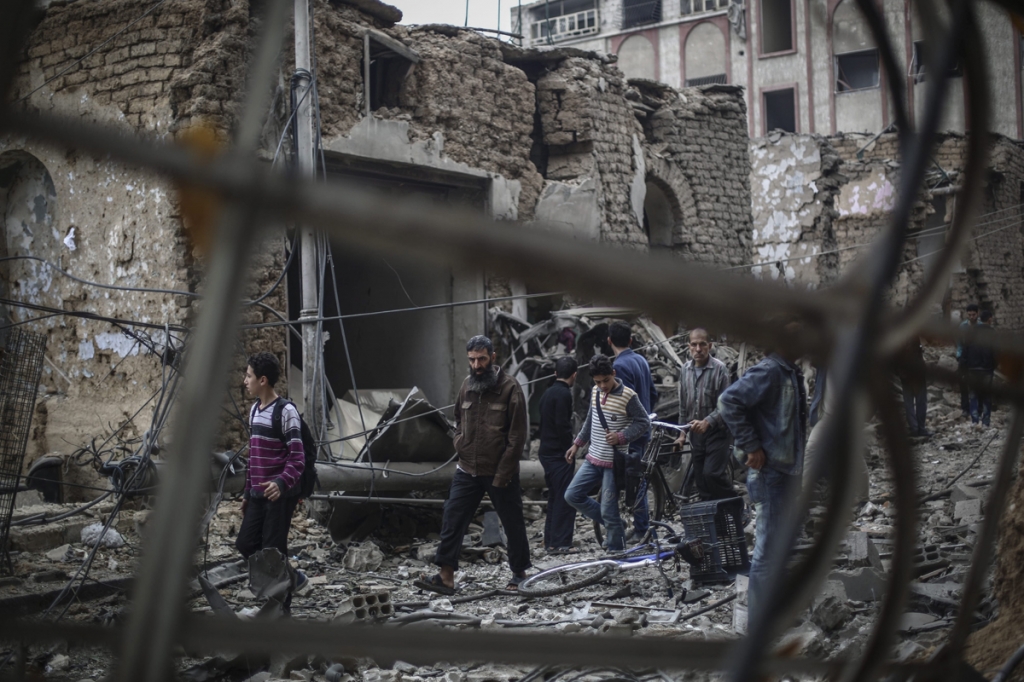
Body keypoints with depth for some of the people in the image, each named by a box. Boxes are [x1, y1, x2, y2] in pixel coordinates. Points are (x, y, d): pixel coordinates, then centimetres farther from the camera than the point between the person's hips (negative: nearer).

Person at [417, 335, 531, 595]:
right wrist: (459, 442, 7)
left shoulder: (509, 388, -11)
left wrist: (503, 474, -14)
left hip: (500, 473, -5)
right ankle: (446, 576, 1)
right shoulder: (467, 386, 7)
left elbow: (517, 436, -12)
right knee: (452, 519, -2)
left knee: (513, 523, 8)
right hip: (467, 470, 5)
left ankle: (520, 573, 25)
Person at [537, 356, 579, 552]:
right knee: (565, 499, -6)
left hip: (547, 453, 9)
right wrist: (570, 449, -13)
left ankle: (550, 541, 16)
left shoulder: (548, 393, 15)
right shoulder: (564, 394, -14)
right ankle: (560, 543, -7)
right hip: (559, 454, -9)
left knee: (554, 498, 14)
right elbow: (562, 425, -21)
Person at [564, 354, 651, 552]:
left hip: (614, 462, -7)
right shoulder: (595, 392, 6)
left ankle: (616, 553, 11)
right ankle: (612, 523, 20)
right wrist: (577, 444, 21)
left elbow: (644, 422, -10)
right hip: (593, 459, 7)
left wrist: (621, 437, -21)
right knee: (572, 495, 6)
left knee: (609, 512, -4)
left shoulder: (628, 396, -15)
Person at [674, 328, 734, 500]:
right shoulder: (685, 370, 8)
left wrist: (707, 422, -28)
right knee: (700, 480, 6)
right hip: (696, 433, 6)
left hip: (717, 431, -6)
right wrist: (682, 432, 13)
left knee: (712, 473, -17)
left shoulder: (720, 369, -10)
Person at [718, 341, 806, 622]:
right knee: (767, 552, -5)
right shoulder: (768, 371, -17)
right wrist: (751, 447, -23)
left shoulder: (792, 372, 12)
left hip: (790, 471, 10)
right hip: (771, 474, -10)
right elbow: (728, 401, -27)